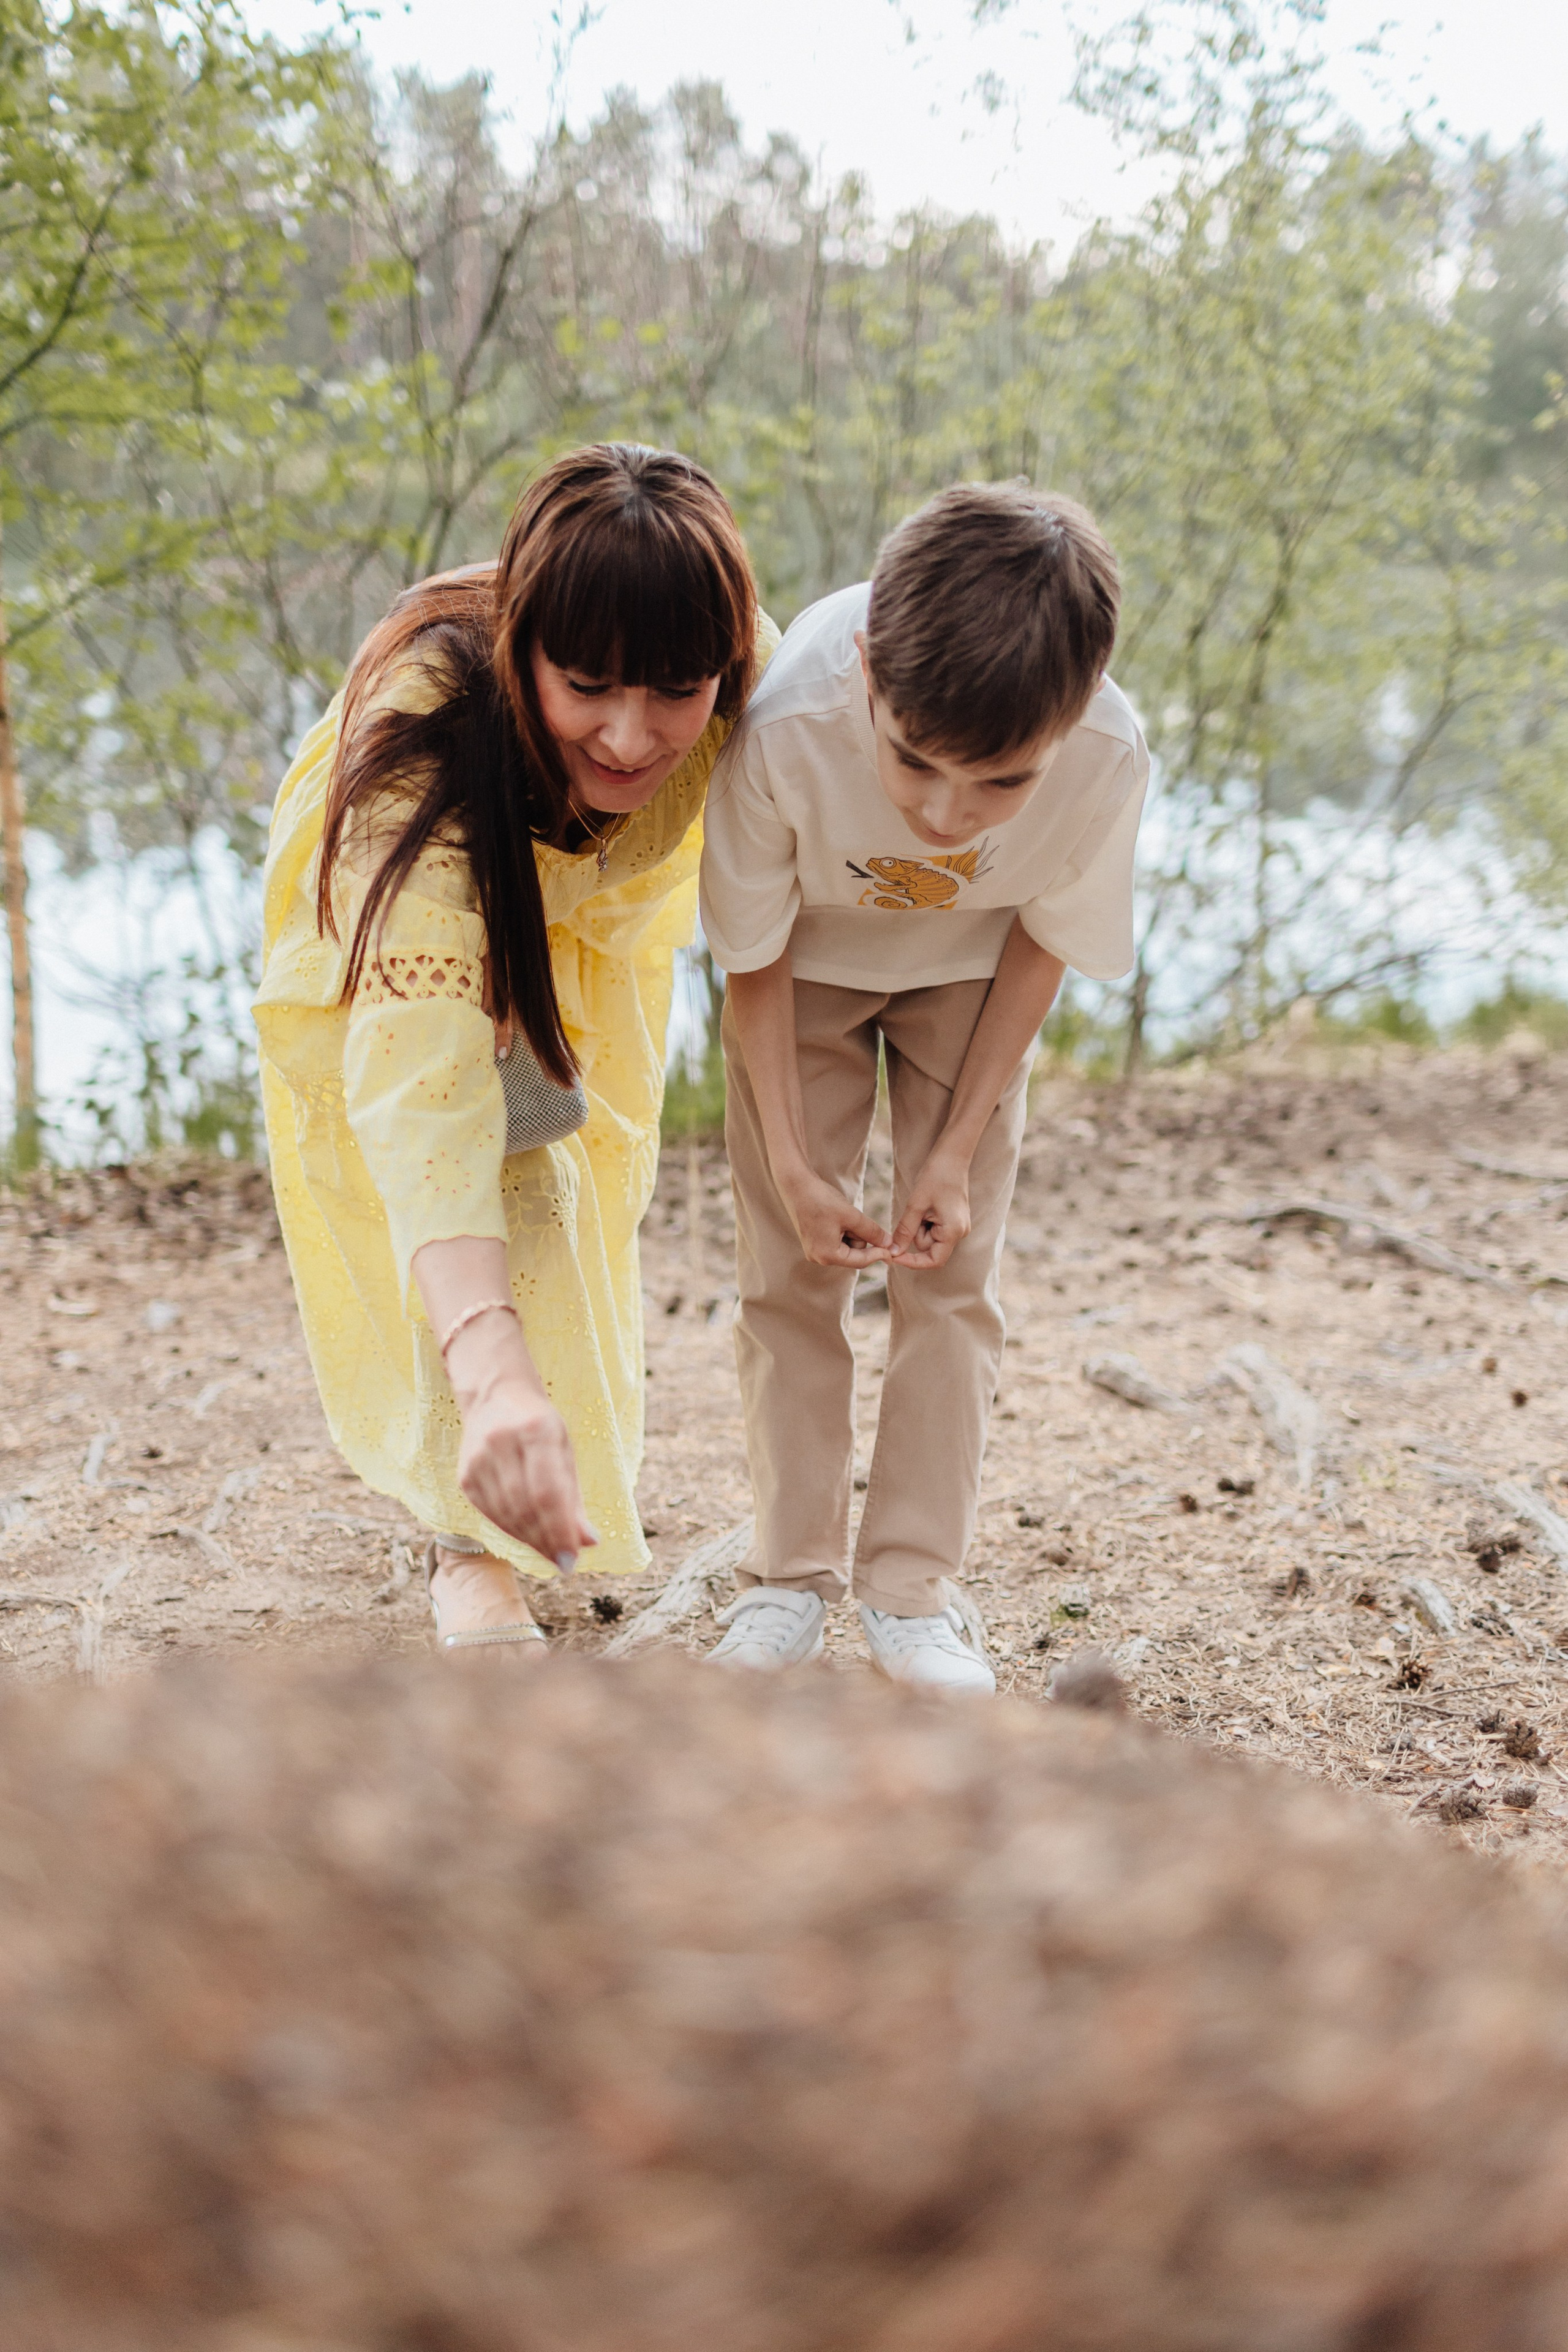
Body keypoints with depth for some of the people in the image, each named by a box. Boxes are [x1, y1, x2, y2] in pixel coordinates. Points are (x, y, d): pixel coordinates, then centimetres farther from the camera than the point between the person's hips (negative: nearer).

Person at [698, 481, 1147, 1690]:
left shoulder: (1108, 758, -36)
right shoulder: (783, 731, -40)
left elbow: (1043, 943, -15)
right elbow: (753, 958, -21)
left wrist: (956, 1149, -14)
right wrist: (794, 1167, -18)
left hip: (968, 972, 1)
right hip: (807, 961, 0)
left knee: (954, 1268, -3)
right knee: (789, 1264, -2)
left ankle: (913, 1589, 7)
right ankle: (792, 1576, 12)